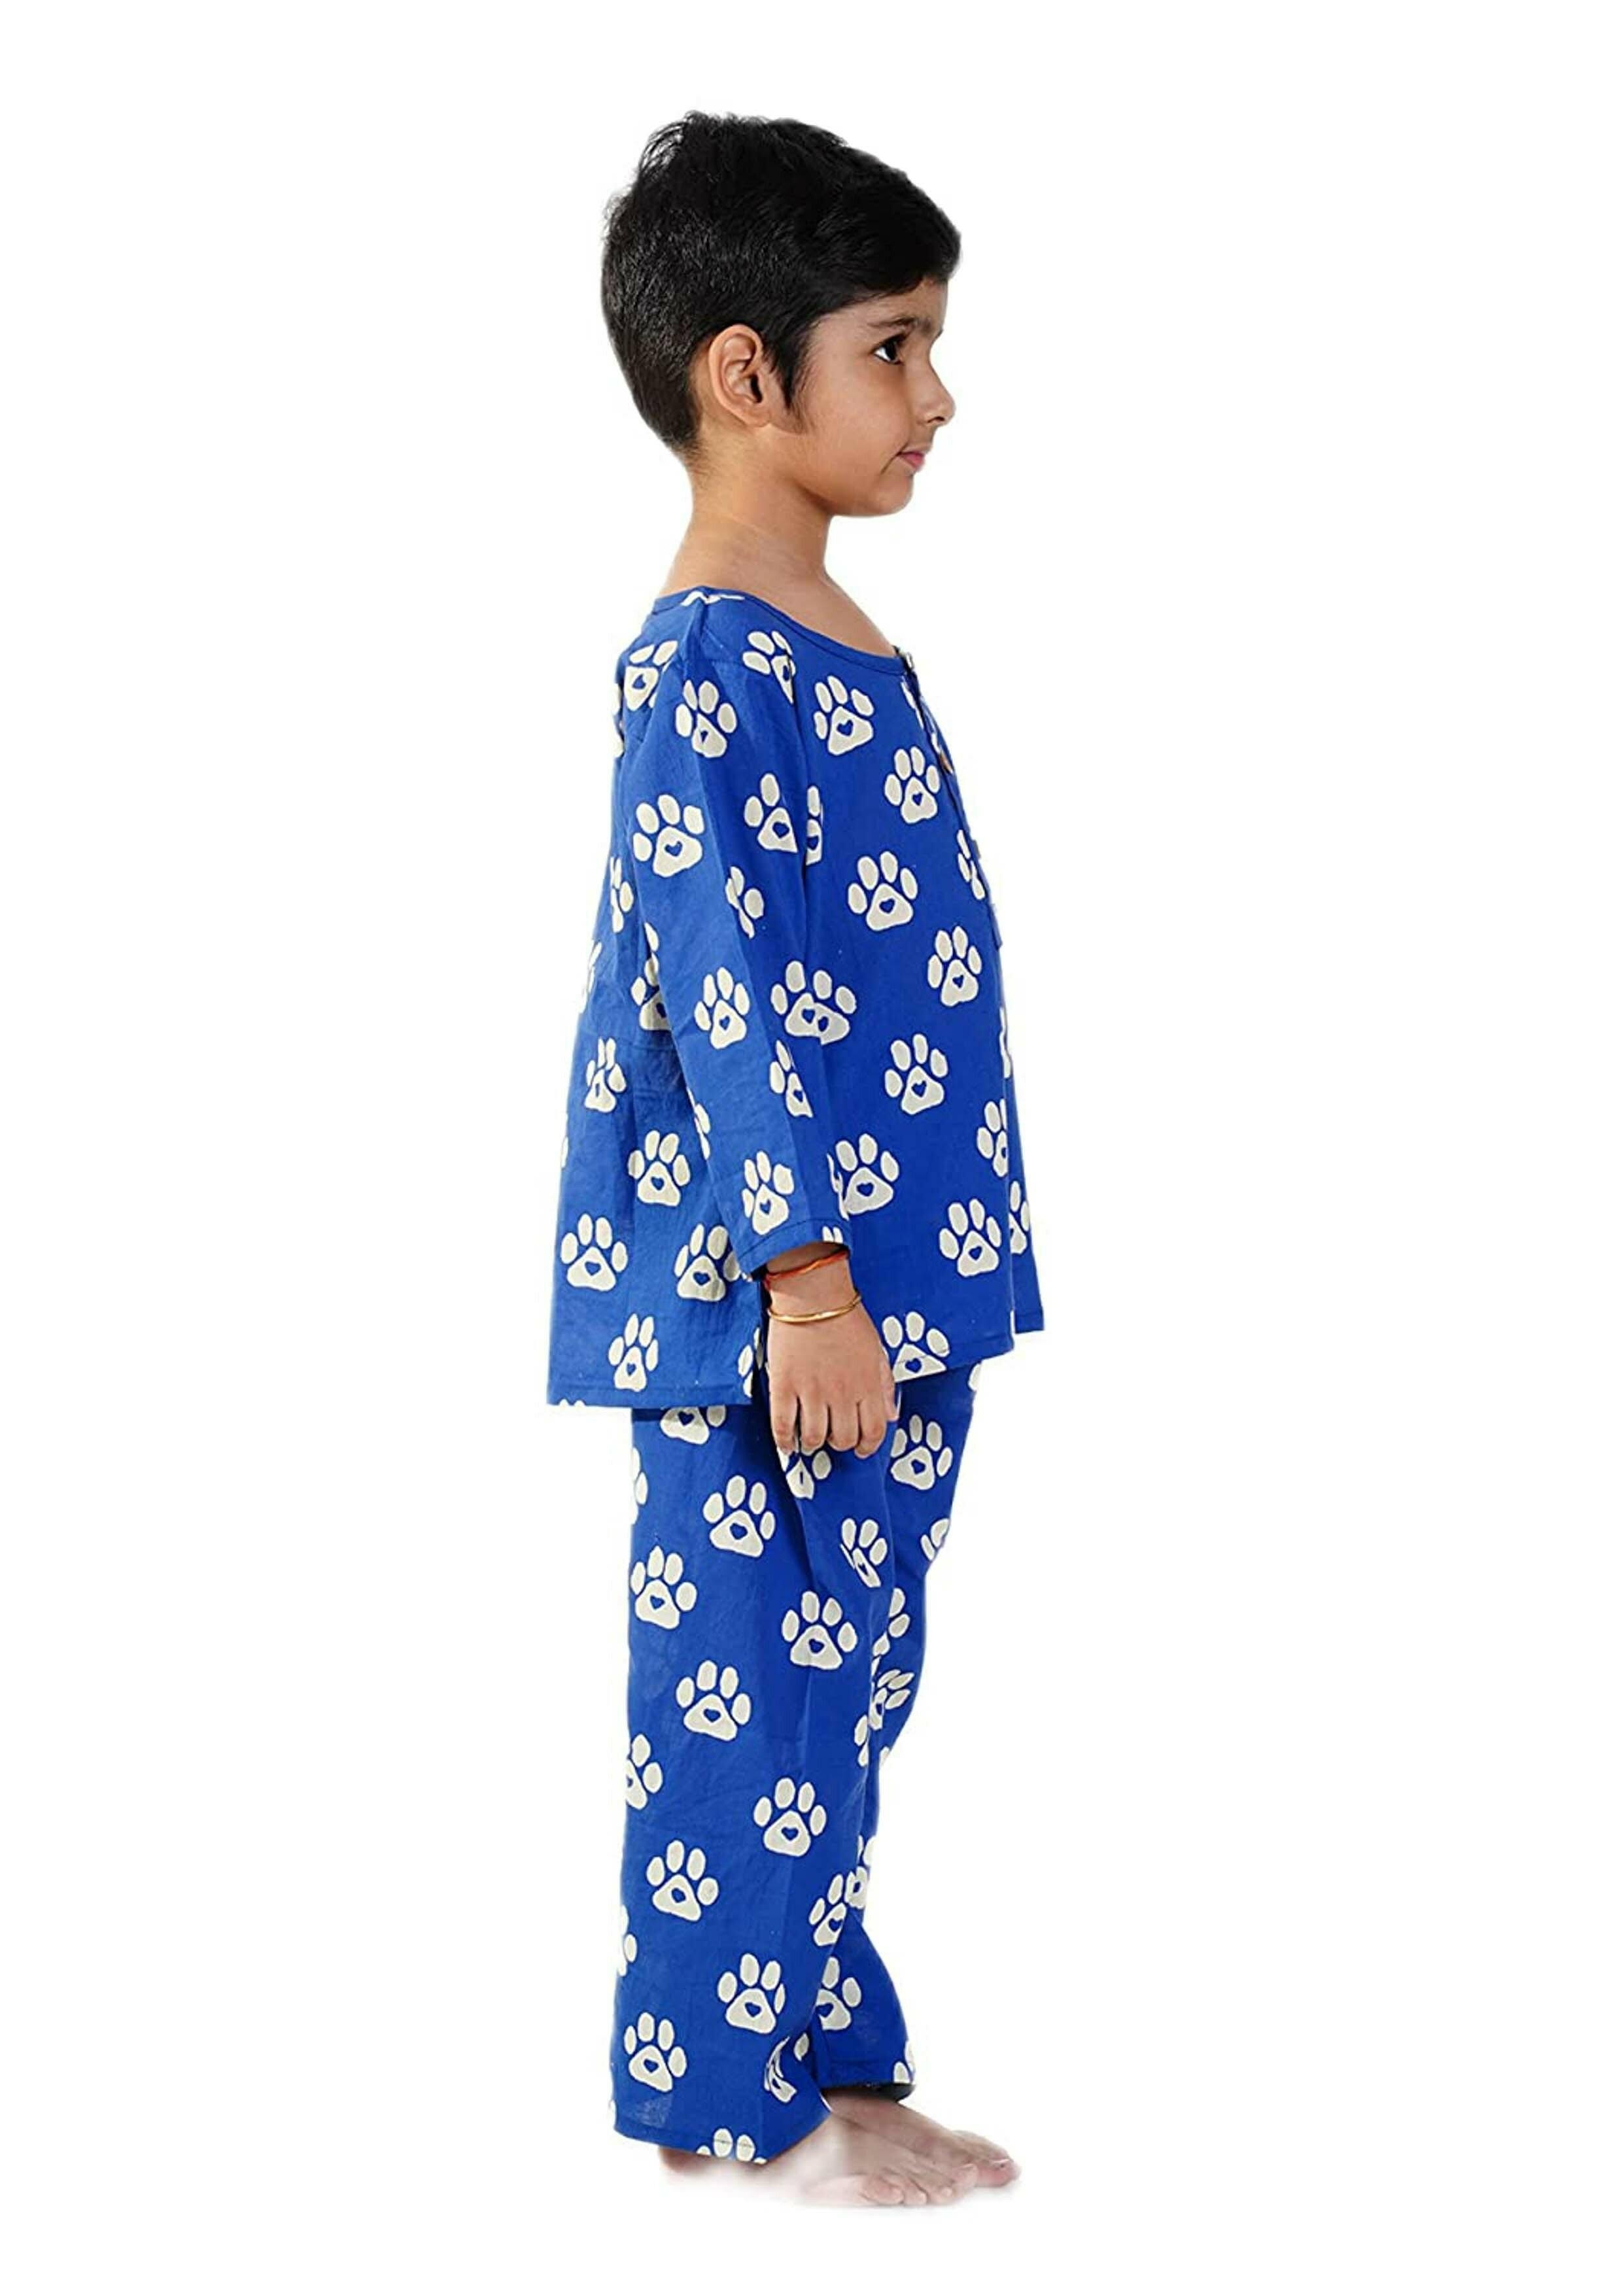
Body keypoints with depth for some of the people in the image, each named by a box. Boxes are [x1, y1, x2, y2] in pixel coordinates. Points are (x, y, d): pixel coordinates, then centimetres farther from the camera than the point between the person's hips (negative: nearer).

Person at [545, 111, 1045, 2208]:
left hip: (888, 1273, 9)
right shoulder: (706, 672, -18)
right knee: (750, 1687, 2)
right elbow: (721, 994, -21)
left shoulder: (840, 656, 12)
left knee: (843, 1689, 16)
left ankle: (831, 2064, 27)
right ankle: (722, 2100, 15)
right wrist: (805, 1273, -22)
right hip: (769, 1302, -9)